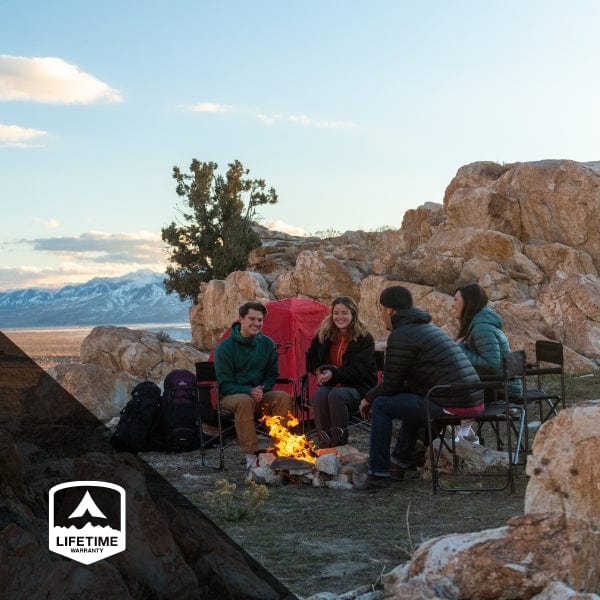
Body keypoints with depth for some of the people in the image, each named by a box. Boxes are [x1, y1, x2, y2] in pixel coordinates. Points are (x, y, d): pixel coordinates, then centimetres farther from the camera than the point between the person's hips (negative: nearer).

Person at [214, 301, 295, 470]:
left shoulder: (267, 344, 3)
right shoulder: (225, 347, -11)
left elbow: (272, 375, 11)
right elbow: (225, 385, -11)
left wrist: (262, 389, -11)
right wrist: (249, 391, -26)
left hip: (260, 395, 4)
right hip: (231, 396, -4)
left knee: (284, 398, -25)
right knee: (245, 401, -39)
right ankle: (251, 456, -35)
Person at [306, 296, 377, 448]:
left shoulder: (364, 338, -5)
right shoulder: (324, 335, 8)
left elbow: (358, 371, -12)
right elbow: (310, 360, 20)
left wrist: (333, 374, -24)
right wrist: (320, 371, -3)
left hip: (357, 387, -3)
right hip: (331, 385, 4)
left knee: (336, 395, -36)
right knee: (319, 395, -32)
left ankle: (339, 445, -27)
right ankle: (324, 444, -31)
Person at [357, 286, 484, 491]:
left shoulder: (401, 335, -8)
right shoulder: (429, 327, 22)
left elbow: (390, 385, -4)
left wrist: (368, 399, 14)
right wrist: (375, 395, 25)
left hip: (452, 406, -10)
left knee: (381, 406, 0)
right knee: (410, 399, 33)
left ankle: (379, 473, 3)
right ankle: (403, 462, 38)